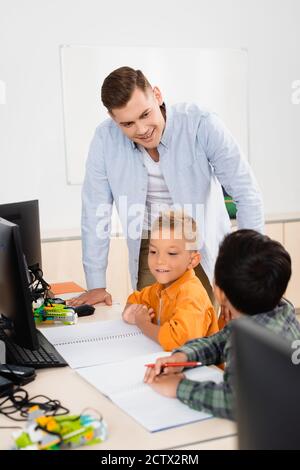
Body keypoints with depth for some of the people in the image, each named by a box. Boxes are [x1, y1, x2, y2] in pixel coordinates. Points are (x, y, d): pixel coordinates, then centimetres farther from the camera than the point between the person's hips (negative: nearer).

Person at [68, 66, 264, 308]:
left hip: (202, 246, -1)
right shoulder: (104, 139, -13)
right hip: (149, 246, 2)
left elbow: (246, 193, -16)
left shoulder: (202, 125, -21)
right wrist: (96, 285, -3)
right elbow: (95, 211, -6)